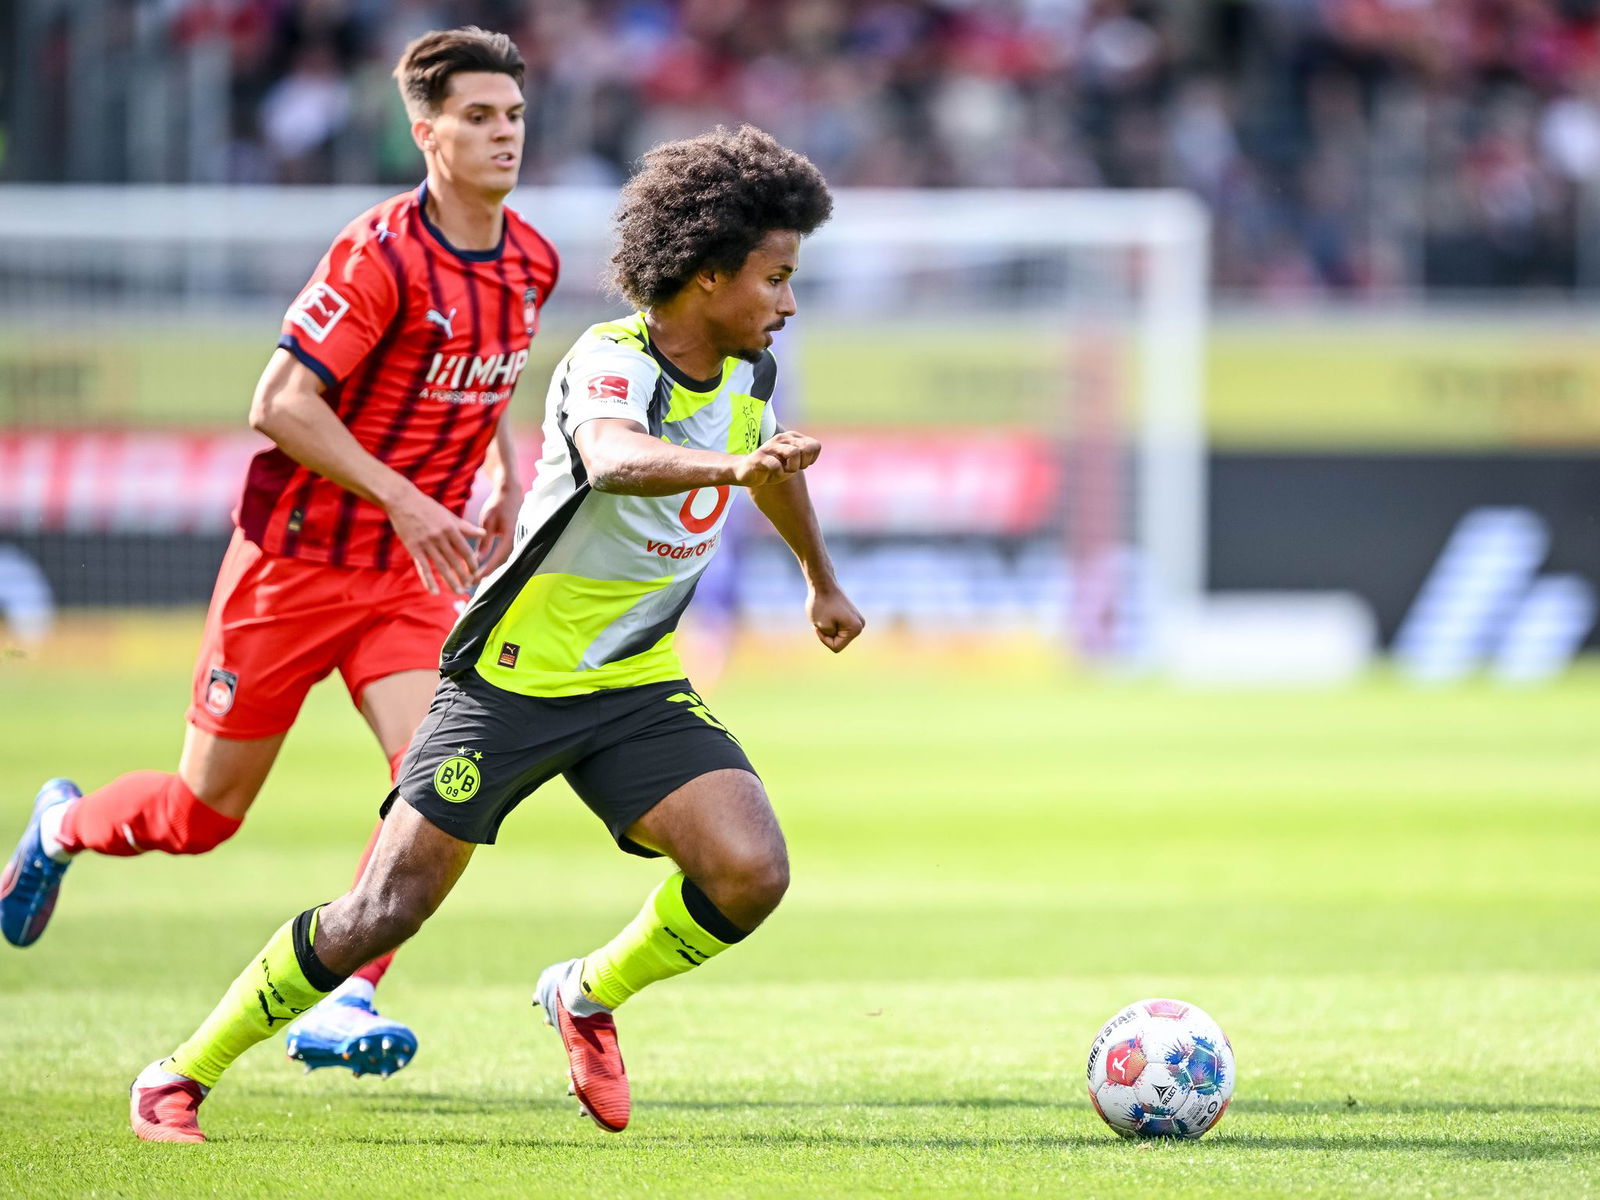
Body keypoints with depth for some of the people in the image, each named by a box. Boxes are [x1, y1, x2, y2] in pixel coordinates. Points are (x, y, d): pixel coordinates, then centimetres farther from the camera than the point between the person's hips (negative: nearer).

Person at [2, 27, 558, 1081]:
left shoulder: (531, 264, 2)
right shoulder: (382, 253, -21)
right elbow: (281, 404, -23)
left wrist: (506, 479, 8)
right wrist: (404, 500, -28)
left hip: (414, 572, 5)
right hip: (296, 557, -5)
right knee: (203, 814, 6)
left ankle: (344, 1003, -13)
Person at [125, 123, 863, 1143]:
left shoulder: (750, 373, 2)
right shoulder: (610, 362, -22)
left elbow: (769, 463, 27)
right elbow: (614, 456, -47)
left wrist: (823, 582, 43)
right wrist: (728, 466, -65)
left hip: (638, 689, 6)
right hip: (517, 675, -6)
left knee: (752, 871, -17)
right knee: (384, 912, -7)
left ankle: (589, 996, 11)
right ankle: (181, 1076, 10)